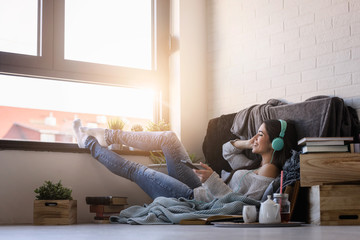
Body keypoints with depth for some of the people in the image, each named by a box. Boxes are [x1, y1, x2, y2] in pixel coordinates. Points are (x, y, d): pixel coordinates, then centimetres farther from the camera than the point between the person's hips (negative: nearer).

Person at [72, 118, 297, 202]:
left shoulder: (268, 171, -17)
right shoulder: (255, 164, 12)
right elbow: (227, 151, 27)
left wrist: (213, 180, -32)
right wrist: (245, 144, 7)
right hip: (200, 190, 9)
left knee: (135, 169, -2)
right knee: (168, 137, 6)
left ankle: (89, 142, 20)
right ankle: (110, 136, 20)